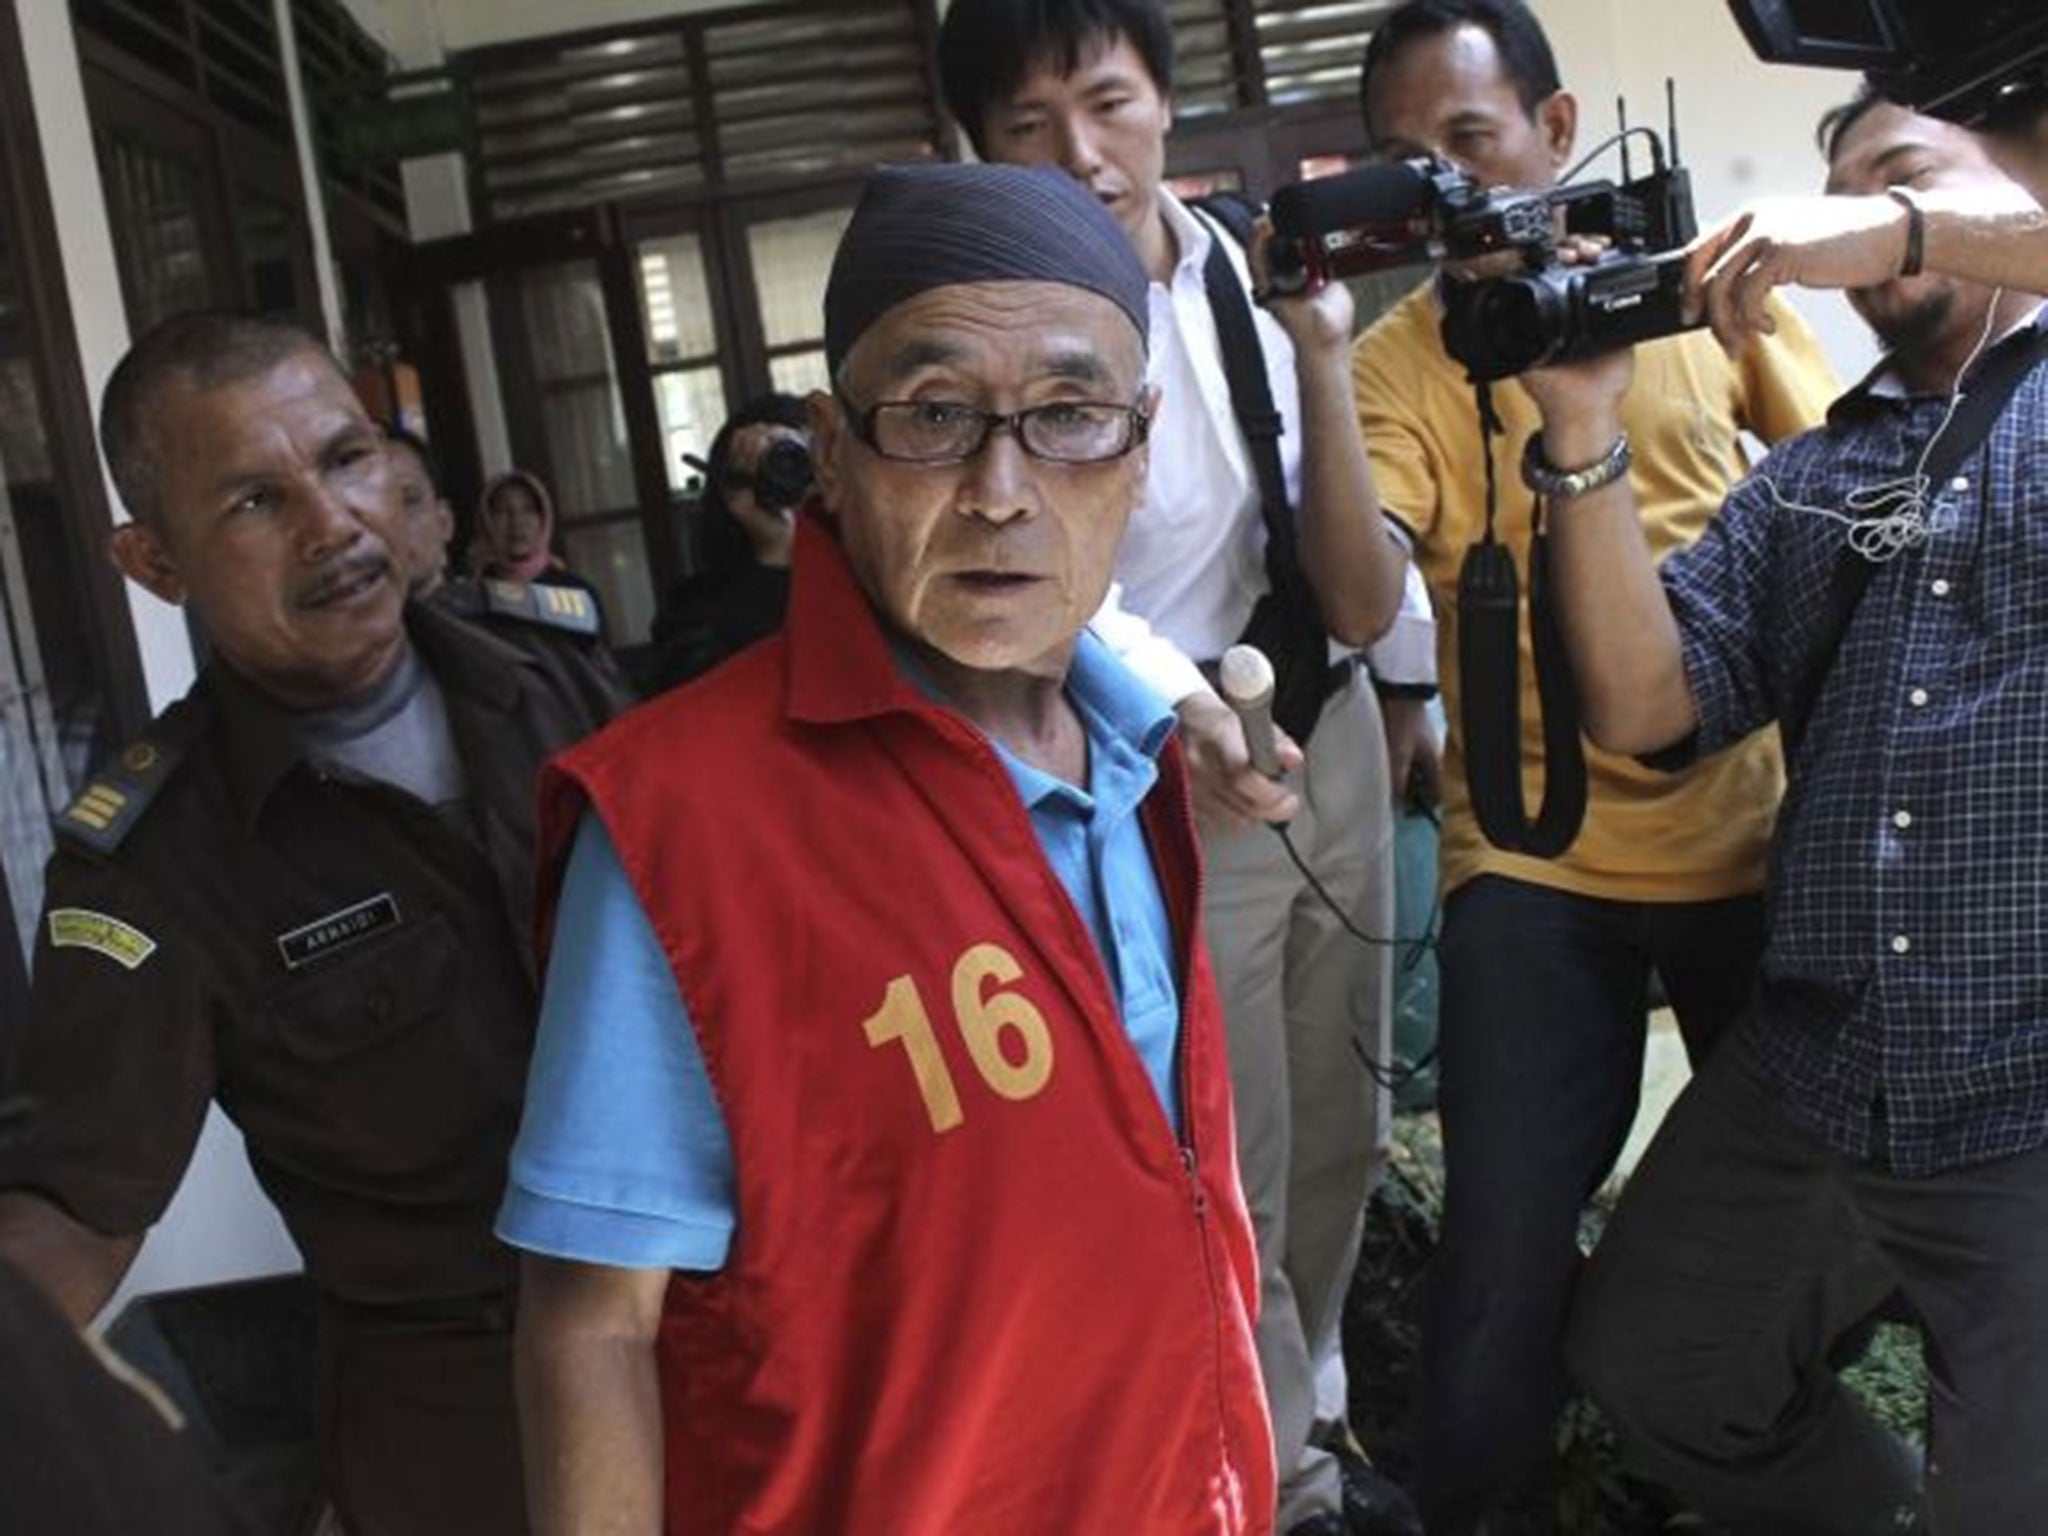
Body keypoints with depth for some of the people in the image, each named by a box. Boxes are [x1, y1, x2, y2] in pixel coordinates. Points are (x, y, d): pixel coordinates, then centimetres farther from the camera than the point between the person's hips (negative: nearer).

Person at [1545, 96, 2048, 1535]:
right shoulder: (1813, 473, 15)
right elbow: (1644, 704, 2)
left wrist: (1919, 226, -22)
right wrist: (1586, 433, -5)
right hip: (1811, 1085, 6)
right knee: (1648, 1368, 21)